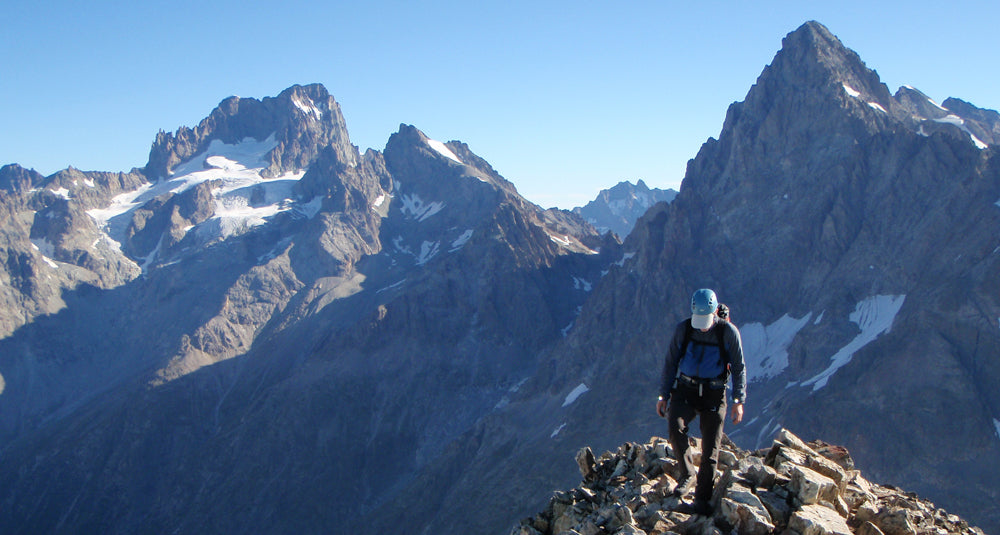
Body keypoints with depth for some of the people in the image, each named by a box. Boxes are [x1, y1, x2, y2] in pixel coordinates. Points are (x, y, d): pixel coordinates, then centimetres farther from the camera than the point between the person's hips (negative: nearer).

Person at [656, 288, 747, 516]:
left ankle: (702, 499, 11)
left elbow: (739, 368, 2)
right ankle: (687, 474, -6)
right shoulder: (683, 329, -2)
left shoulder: (729, 332, -7)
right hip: (685, 390, 1)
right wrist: (663, 395, 4)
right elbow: (670, 363, 7)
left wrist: (738, 401, -4)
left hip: (714, 394, -1)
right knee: (675, 425, -26)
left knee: (710, 449, -3)